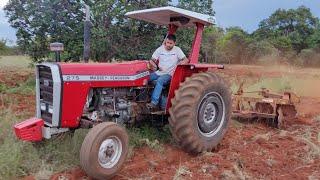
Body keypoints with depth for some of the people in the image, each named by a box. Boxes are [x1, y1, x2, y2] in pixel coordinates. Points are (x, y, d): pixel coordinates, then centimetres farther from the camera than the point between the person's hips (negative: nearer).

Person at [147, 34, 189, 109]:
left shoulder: (177, 50, -1)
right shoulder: (160, 49, 7)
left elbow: (186, 60, -7)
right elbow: (152, 61, 7)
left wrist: (178, 65, -22)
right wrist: (153, 64, -15)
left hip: (169, 74, -4)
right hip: (159, 72, 4)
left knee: (160, 80, -35)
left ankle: (154, 102, -38)